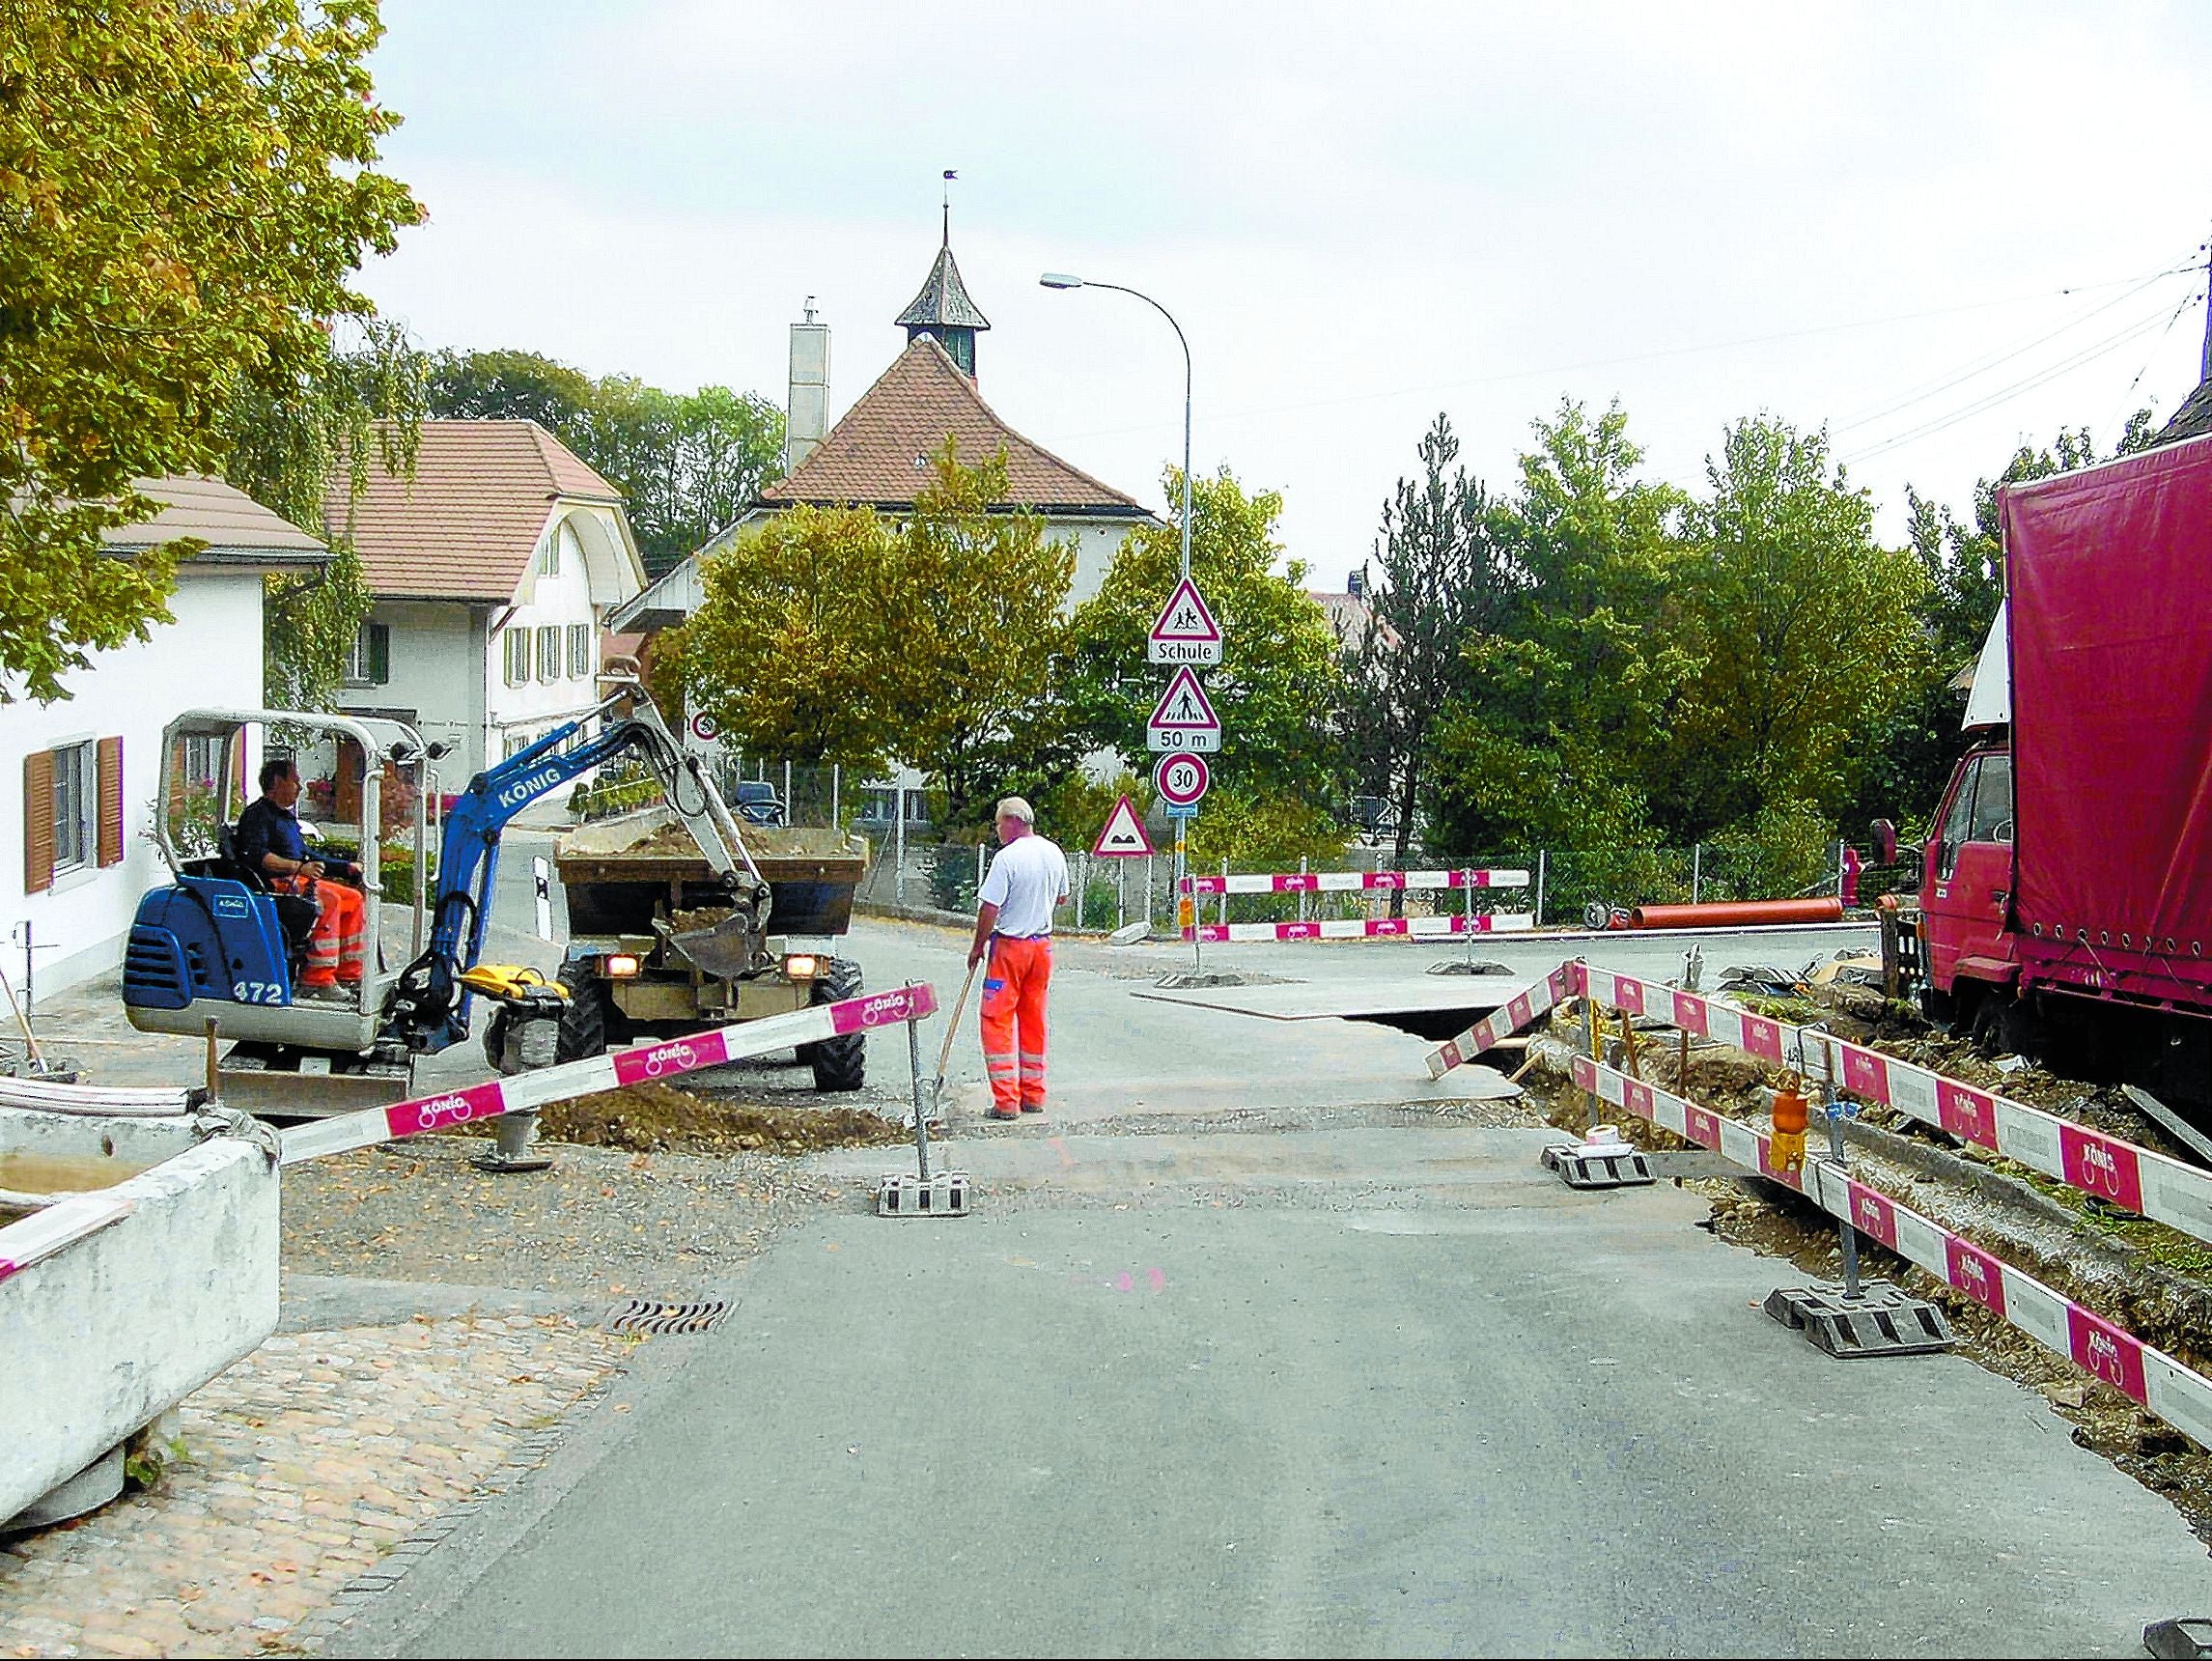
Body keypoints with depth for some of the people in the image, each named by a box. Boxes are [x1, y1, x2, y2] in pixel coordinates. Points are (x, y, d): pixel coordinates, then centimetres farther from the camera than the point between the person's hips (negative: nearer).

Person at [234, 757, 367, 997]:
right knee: (328, 900, -29)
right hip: (274, 885, -10)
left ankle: (349, 974, -2)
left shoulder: (288, 817, 26)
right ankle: (318, 978, -34)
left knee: (353, 899, 1)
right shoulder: (257, 813, -5)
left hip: (297, 880, 10)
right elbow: (257, 856, -22)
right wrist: (299, 868, -30)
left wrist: (346, 868, 25)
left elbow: (308, 858, 32)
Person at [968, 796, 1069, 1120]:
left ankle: (1006, 1100, -6)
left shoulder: (1007, 857, -17)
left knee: (997, 1021, -1)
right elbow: (1062, 898, 17)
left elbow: (989, 908, -18)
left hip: (1009, 946, -7)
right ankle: (1034, 1096, 19)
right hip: (1043, 945, 7)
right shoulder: (1054, 853, 4)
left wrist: (979, 946, -6)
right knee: (1034, 1020, 15)